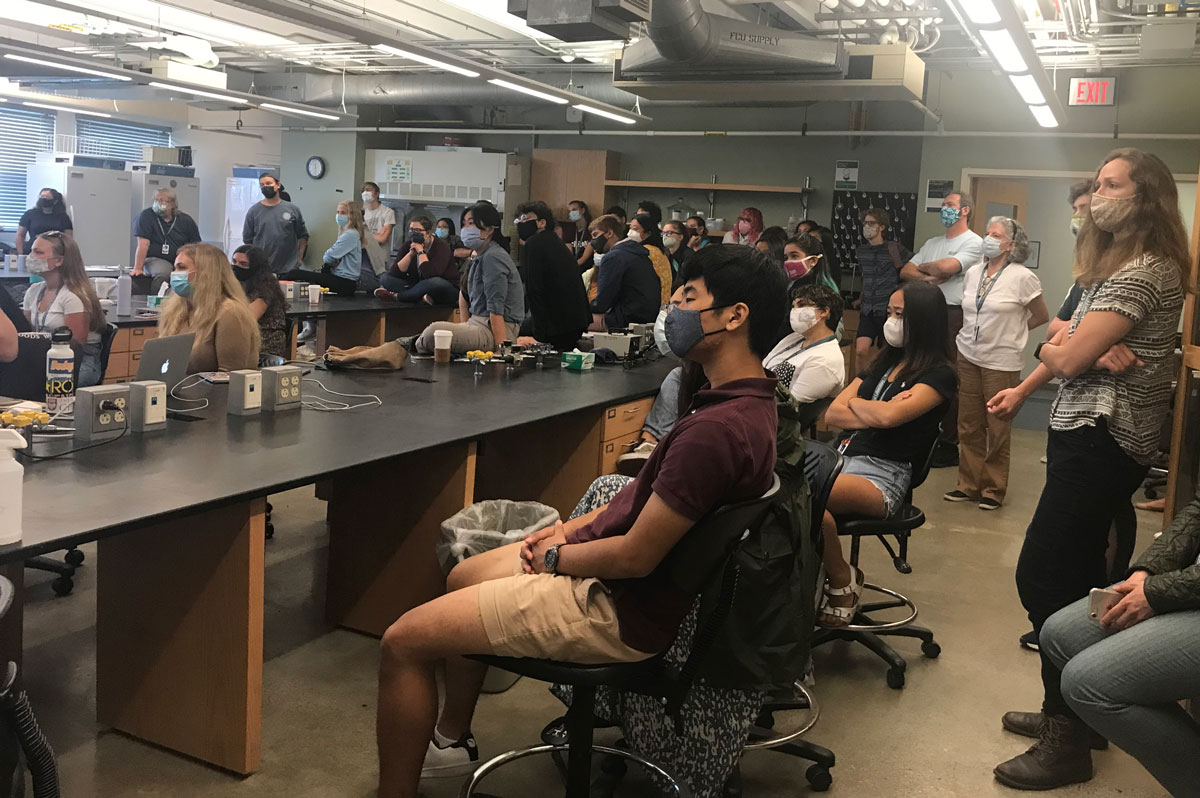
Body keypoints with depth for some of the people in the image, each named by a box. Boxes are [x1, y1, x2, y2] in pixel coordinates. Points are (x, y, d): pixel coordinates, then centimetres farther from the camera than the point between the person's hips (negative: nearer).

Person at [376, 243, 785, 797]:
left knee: (403, 641, -9)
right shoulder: (747, 398, 3)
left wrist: (557, 556, -8)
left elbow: (635, 556, -26)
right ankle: (451, 740, 41)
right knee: (462, 577, 27)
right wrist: (570, 529, 6)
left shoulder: (717, 429, -31)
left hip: (622, 607, -11)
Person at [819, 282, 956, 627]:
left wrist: (855, 403, 5)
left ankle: (842, 580, -11)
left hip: (885, 475, -6)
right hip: (845, 456, 6)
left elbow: (890, 415, -15)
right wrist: (877, 414, -3)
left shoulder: (939, 375, 2)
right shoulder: (882, 364, 24)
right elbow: (832, 415, 14)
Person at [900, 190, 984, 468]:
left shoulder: (973, 243, -3)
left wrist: (923, 267, 2)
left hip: (954, 317, -7)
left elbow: (946, 266, -19)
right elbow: (905, 272, 14)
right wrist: (928, 277, -6)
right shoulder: (932, 243, 20)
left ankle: (949, 446, 2)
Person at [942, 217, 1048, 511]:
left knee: (998, 430, 2)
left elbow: (1042, 317, 3)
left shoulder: (1023, 278, -9)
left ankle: (993, 490, 13)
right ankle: (969, 485, 19)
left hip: (1002, 362, -5)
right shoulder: (973, 272, 7)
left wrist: (1011, 330, 7)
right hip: (968, 357, 5)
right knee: (968, 427, 10)